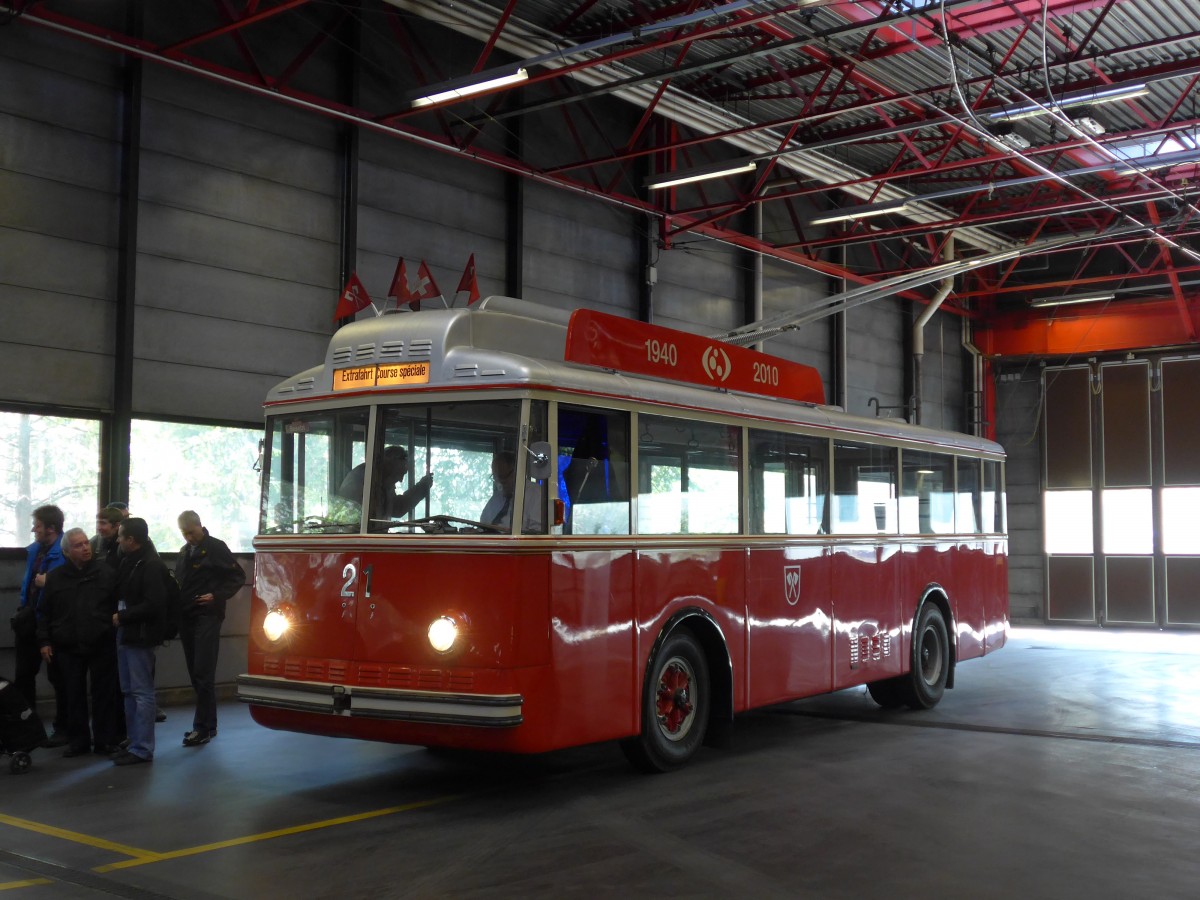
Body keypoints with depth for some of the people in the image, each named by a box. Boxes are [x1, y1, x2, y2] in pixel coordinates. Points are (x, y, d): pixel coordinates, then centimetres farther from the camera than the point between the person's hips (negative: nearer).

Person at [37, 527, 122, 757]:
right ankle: (78, 740, 19)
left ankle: (106, 740, 13)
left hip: (102, 646, -2)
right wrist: (44, 641, 3)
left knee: (104, 695, 4)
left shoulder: (107, 574, 0)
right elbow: (45, 613, 9)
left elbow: (119, 607, 1)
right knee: (74, 695, 8)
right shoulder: (55, 577, 5)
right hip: (68, 647, 2)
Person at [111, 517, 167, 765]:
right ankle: (134, 742, 22)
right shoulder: (128, 562, 13)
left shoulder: (152, 566, -16)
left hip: (140, 636, -10)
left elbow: (153, 605, -21)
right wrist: (118, 617, 4)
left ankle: (142, 748, 1)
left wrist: (122, 617, -14)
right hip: (125, 634, 10)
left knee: (141, 693, -4)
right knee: (129, 691, 14)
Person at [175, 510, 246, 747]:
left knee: (203, 674, -9)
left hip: (207, 618, -7)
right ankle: (208, 725, 16)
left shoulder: (216, 548, -6)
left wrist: (217, 596, -16)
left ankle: (203, 728, -6)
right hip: (186, 618, 7)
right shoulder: (185, 551, 16)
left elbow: (238, 577, -6)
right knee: (195, 674, 9)